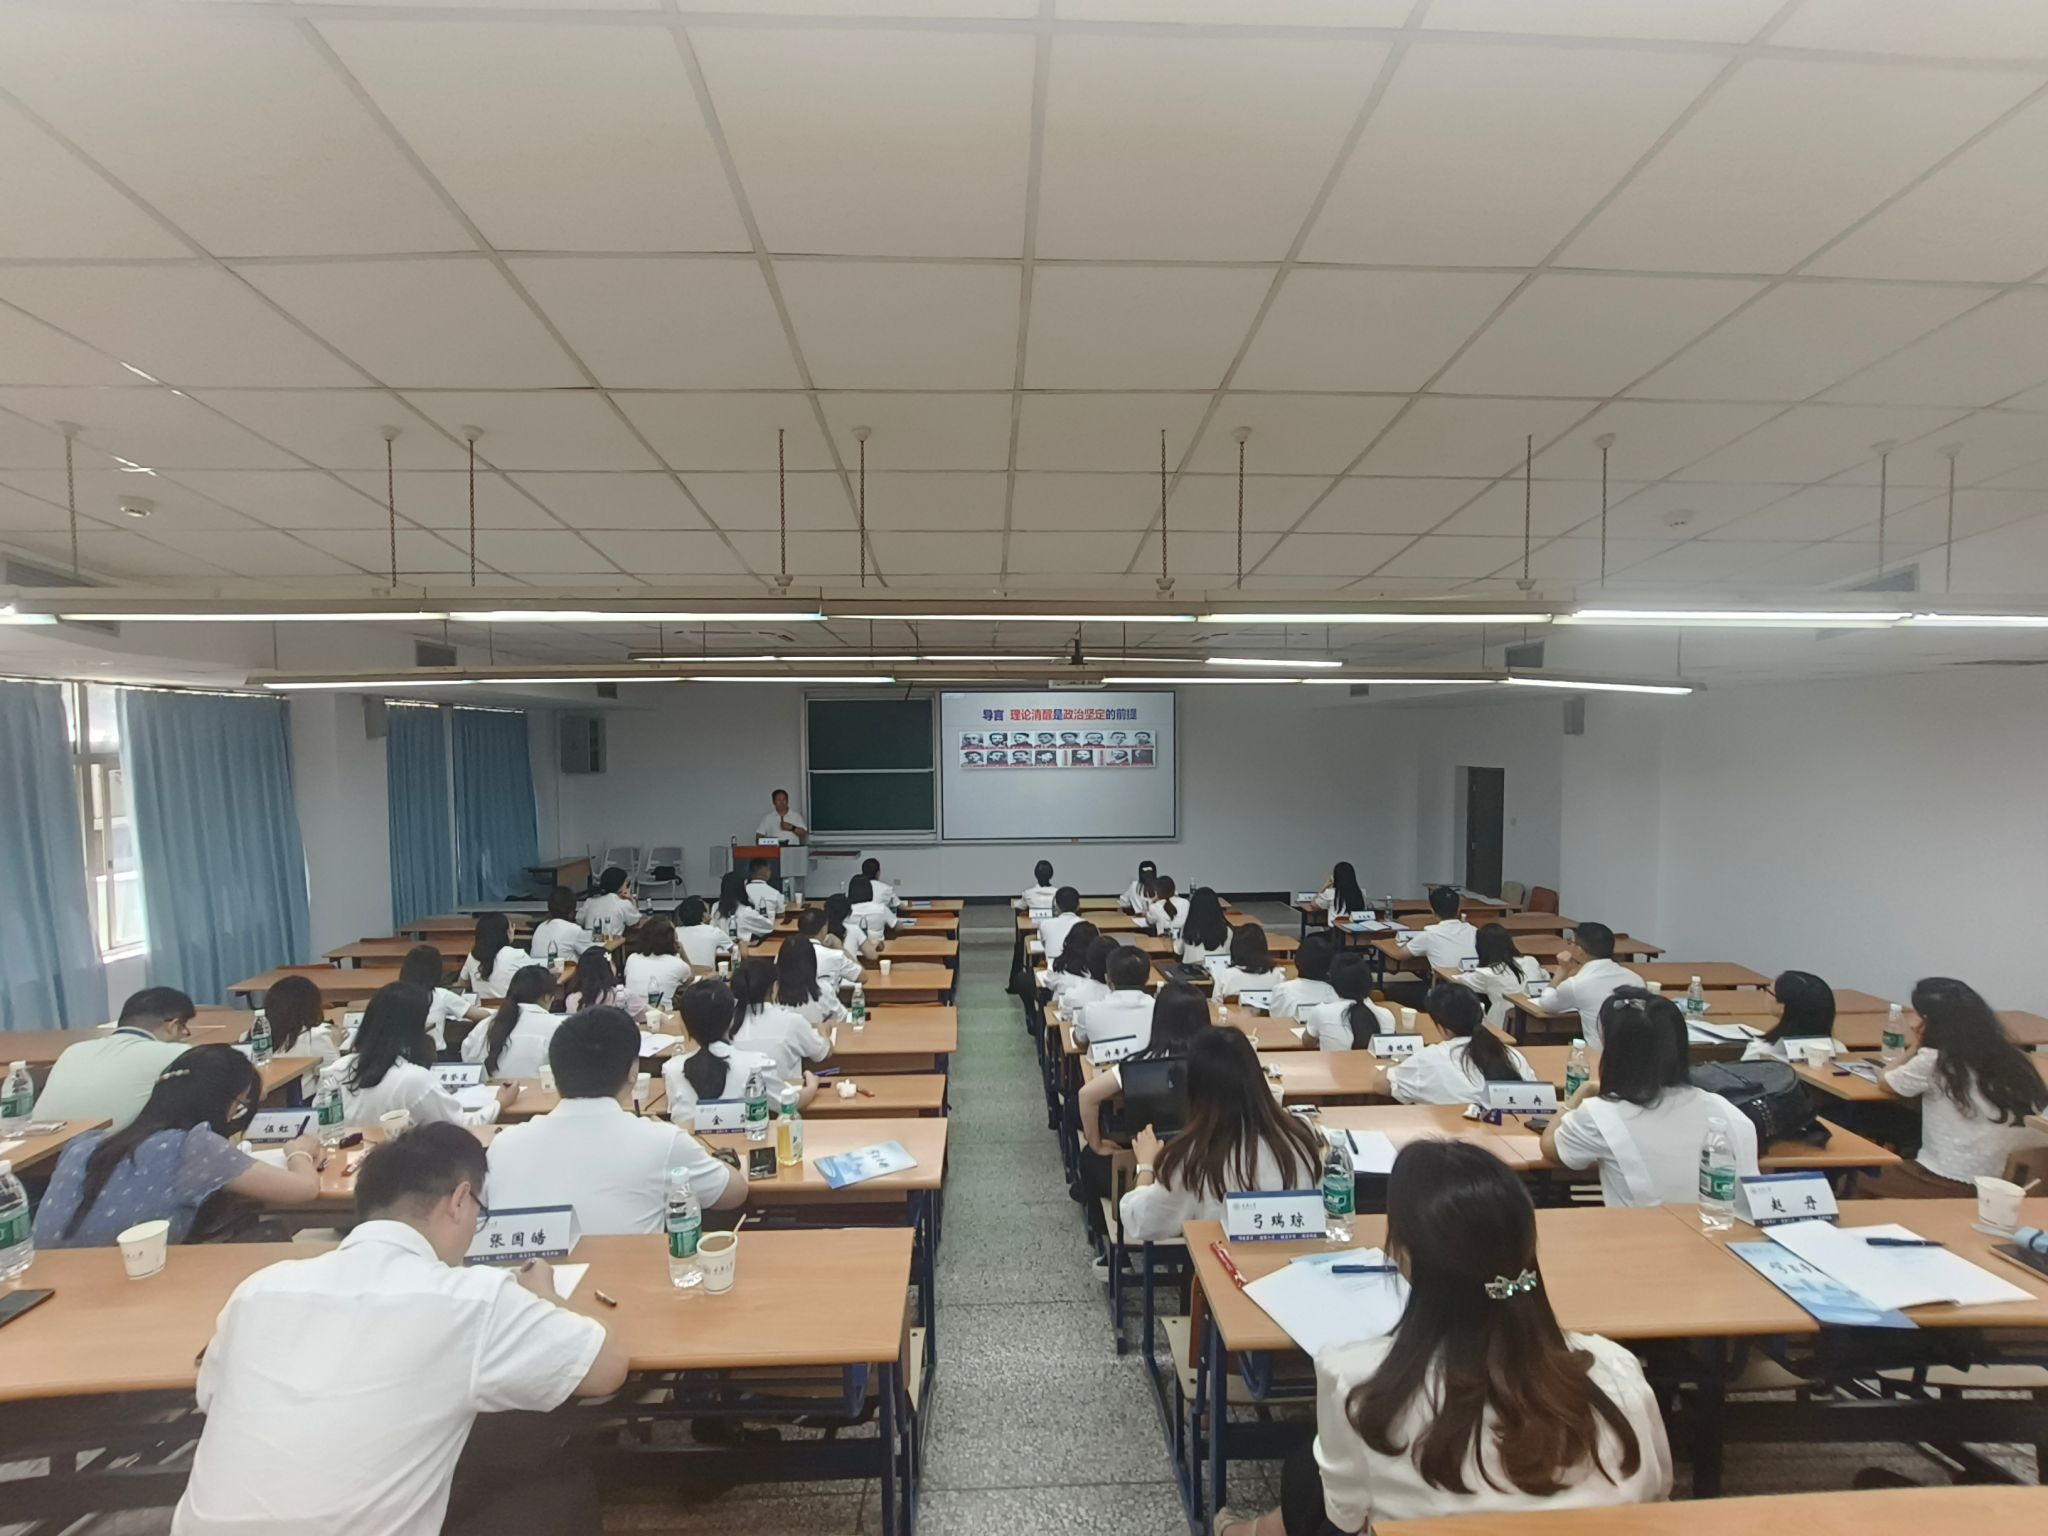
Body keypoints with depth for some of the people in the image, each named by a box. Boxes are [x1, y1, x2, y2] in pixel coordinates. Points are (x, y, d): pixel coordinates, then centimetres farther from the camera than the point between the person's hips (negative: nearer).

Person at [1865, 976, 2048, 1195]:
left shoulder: (1933, 1061, -14)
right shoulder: (2013, 1059, 1)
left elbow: (1885, 1080, 5)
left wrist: (1915, 1049, 19)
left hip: (1948, 1184, -7)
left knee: (1863, 1189, 13)